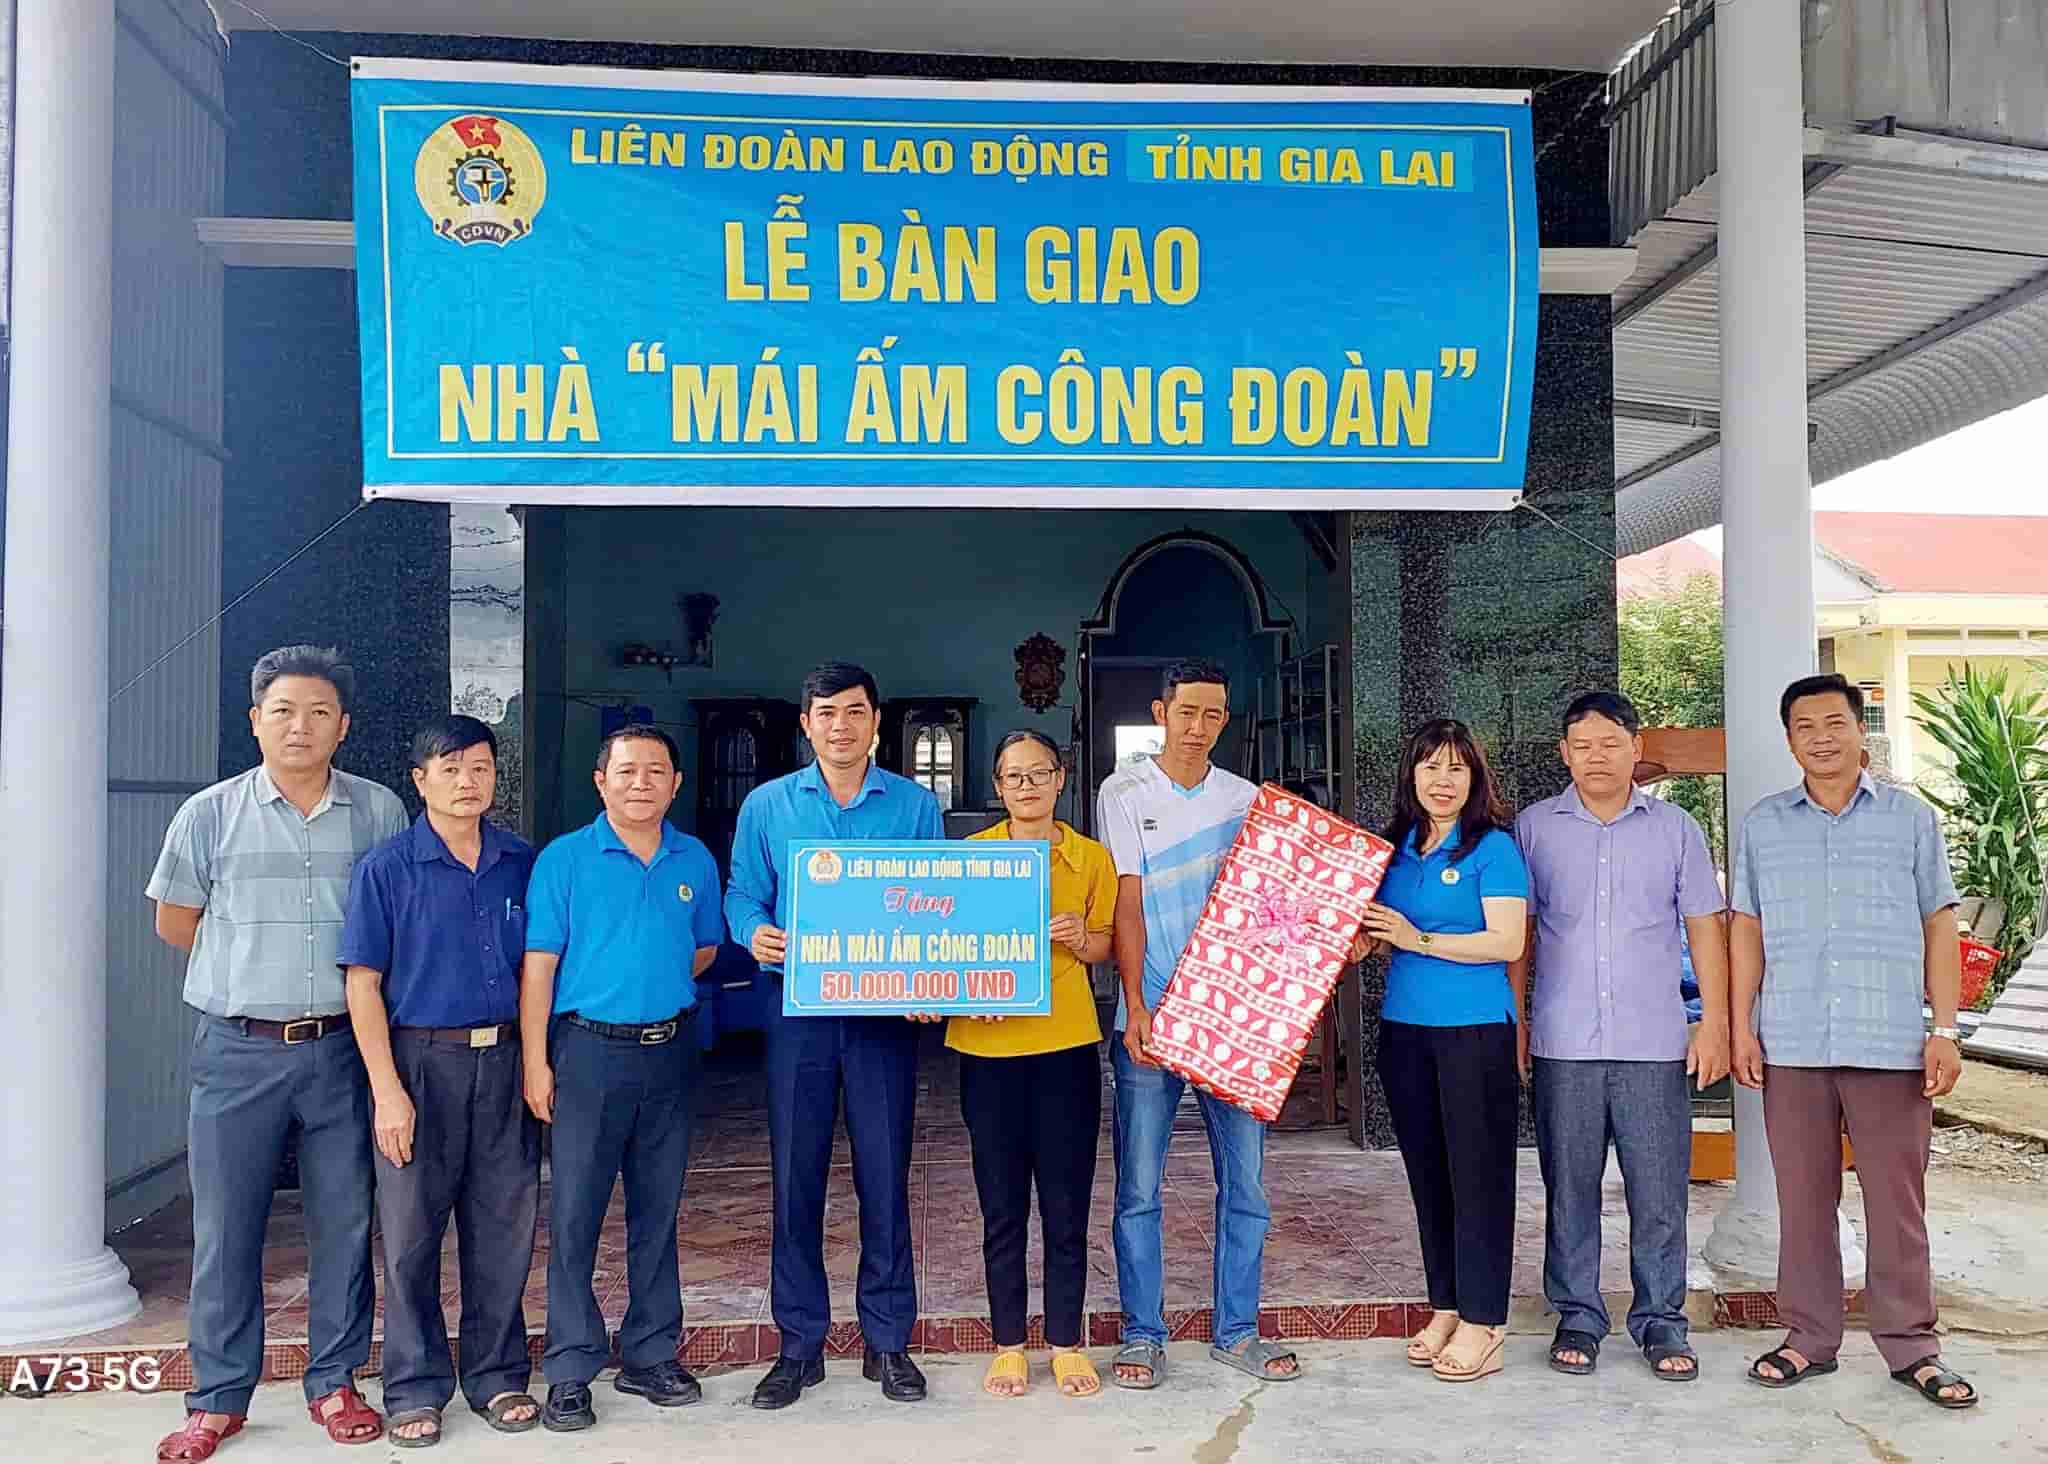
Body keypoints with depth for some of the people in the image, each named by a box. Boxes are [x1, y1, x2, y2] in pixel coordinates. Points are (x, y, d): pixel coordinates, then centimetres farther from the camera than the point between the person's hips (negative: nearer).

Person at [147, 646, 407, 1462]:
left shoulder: (380, 813, 3)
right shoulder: (210, 815, 1)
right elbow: (173, 922, 12)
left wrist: (328, 970, 9)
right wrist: (256, 971, 11)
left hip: (341, 1049, 1)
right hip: (239, 1051, -1)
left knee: (344, 1223, 7)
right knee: (225, 1227, 5)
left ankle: (334, 1384, 20)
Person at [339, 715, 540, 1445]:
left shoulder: (524, 864, 5)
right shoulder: (387, 867, -3)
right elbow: (363, 983, -4)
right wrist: (388, 1090, -10)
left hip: (505, 1061, 3)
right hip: (421, 1060, -2)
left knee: (504, 1229, 9)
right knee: (411, 1233, 5)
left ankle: (498, 1376, 24)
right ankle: (415, 1389, 20)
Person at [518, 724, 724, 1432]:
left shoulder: (696, 862, 6)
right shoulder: (564, 859, -4)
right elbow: (538, 966, -6)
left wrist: (660, 979, 2)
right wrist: (536, 1061, -10)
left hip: (671, 1051, 4)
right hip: (590, 1049, -3)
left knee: (657, 1210, 12)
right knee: (575, 1213, -1)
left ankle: (651, 1354, 24)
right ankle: (571, 1371, 10)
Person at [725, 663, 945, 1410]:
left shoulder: (915, 805, 6)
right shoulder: (767, 806, 8)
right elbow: (743, 895, 7)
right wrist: (756, 934, -16)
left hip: (886, 1009, 0)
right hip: (798, 1007, 1)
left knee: (886, 1174, 3)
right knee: (796, 1175, 4)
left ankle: (888, 1340, 16)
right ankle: (799, 1343, 17)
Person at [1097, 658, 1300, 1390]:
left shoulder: (1247, 799, 10)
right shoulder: (1125, 793, 1)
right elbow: (1126, 905, -4)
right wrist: (1137, 1008, -13)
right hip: (1151, 1017, -3)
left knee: (1245, 1183, 6)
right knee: (1140, 1187, 2)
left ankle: (1237, 1330, 19)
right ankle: (1142, 1335, 14)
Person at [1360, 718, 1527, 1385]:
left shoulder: (1492, 848, -6)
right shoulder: (1395, 848, 12)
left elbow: (1507, 941, -14)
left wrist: (1419, 940, -17)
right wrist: (1362, 938, -3)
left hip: (1475, 1030, -6)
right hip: (1404, 1028, 6)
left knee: (1478, 1173, -1)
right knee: (1426, 1172, 12)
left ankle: (1483, 1322, 7)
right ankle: (1446, 1306, 23)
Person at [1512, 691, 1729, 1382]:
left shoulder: (1676, 828, 8)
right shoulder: (1534, 827, 7)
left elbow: (1705, 928, 9)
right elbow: (1520, 932, 9)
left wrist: (1714, 1022, 2)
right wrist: (1513, 1021, 4)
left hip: (1654, 1043, 0)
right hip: (1562, 1045, 0)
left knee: (1660, 1193, 2)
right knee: (1570, 1190, 6)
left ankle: (1661, 1322, 16)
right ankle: (1577, 1317, 19)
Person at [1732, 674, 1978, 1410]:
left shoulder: (1911, 818, 6)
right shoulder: (1762, 825, 9)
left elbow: (1938, 927, 5)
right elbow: (1747, 930, 10)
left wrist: (1945, 1030, -1)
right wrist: (1741, 1028, 4)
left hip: (1892, 1045, -1)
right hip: (1792, 1046, 1)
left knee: (1897, 1203, 3)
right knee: (1804, 1201, 8)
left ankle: (1910, 1344, 14)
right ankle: (1809, 1336, 18)